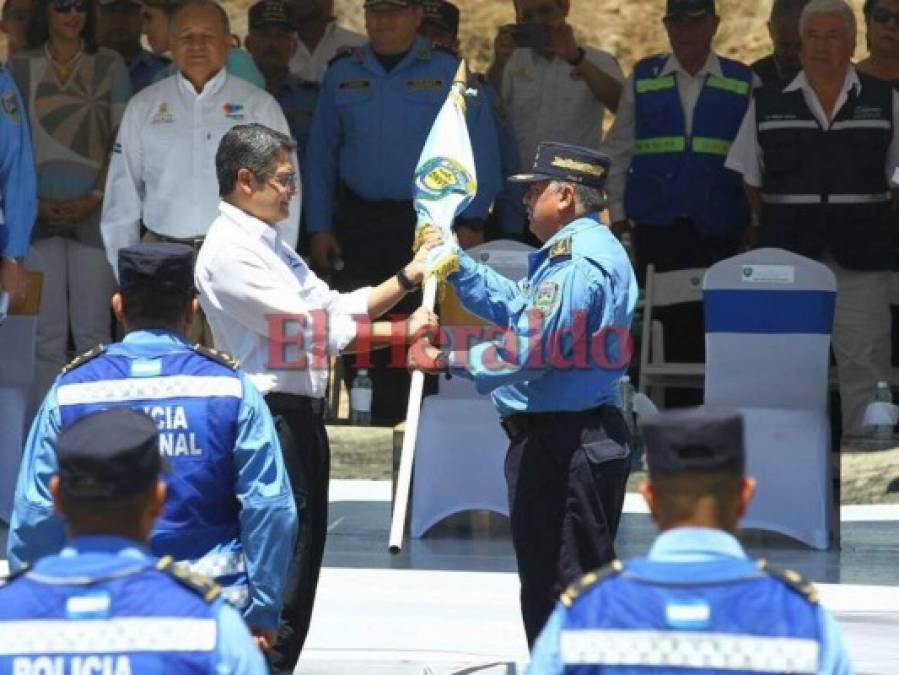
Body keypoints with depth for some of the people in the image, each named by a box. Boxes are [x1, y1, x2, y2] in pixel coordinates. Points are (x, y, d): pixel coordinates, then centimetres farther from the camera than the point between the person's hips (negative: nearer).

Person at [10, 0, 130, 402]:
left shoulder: (108, 65, 6)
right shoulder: (21, 67, 9)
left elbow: (122, 140, 4)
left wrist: (94, 199, -6)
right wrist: (34, 202, -4)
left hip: (92, 212, -1)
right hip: (40, 214, 1)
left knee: (92, 331, -3)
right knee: (46, 334, -2)